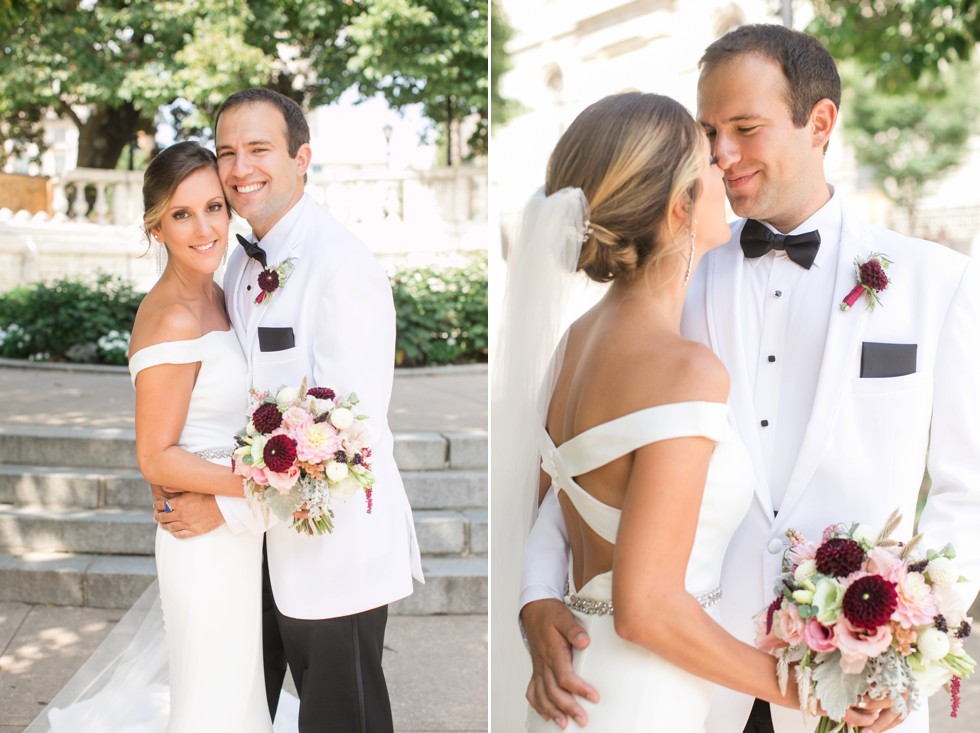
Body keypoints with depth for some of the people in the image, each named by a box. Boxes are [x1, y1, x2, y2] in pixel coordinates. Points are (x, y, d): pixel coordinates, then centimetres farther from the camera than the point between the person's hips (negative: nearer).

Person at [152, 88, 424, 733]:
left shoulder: (342, 264, -21)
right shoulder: (243, 265, 7)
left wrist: (229, 509, -18)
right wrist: (181, 483, 1)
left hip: (336, 550, -8)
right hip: (267, 538, 8)